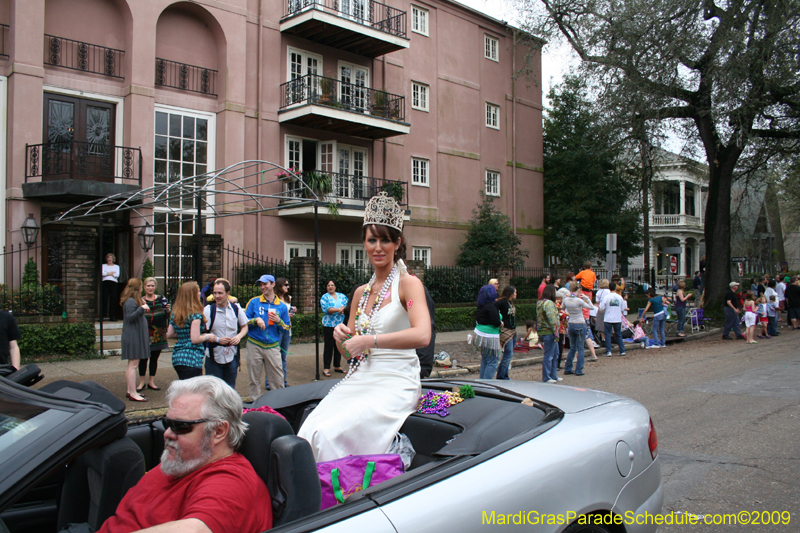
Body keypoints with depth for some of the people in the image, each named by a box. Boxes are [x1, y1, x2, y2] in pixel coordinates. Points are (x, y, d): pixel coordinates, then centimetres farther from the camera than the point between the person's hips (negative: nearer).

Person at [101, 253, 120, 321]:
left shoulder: (116, 266, 19)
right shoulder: (103, 266, 19)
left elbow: (117, 275, 1)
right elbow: (102, 273, -1)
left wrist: (107, 273, 1)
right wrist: (112, 273, 0)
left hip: (114, 283, 0)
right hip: (105, 282, 0)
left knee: (113, 299, -6)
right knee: (104, 299, -8)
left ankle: (112, 316, -4)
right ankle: (103, 315, -7)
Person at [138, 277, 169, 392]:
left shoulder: (161, 299, 6)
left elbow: (166, 316, 6)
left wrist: (167, 310, -13)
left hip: (158, 334, 2)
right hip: (145, 334, -2)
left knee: (154, 358, 10)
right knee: (143, 358, 1)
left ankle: (151, 382, 19)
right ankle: (141, 383, 13)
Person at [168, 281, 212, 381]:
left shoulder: (175, 313, 10)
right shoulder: (195, 314, -13)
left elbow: (170, 334, 15)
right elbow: (195, 339, -18)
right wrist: (207, 336, -1)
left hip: (177, 357, 8)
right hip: (192, 359, -8)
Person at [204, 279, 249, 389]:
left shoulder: (236, 309, 1)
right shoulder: (208, 310, -8)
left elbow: (244, 326, 12)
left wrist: (239, 336, -8)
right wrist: (217, 340, -24)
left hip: (232, 356, 3)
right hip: (214, 357, -3)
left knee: (230, 390, 14)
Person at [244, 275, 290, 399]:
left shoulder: (281, 306, 7)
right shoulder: (254, 302, 5)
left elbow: (287, 328, 9)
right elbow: (244, 321, 3)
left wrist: (279, 321, -10)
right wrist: (256, 320, -14)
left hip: (273, 347, 0)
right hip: (255, 346, 0)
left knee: (278, 379, -1)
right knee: (254, 379, 5)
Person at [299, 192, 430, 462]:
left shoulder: (408, 284, -4)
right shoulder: (361, 292, 15)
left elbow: (422, 335, -23)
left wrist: (369, 340, -22)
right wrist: (341, 336, 0)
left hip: (395, 382, -6)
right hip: (358, 379, 6)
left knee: (330, 433, -26)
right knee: (308, 432, -19)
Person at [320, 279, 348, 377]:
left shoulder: (341, 296, 13)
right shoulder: (324, 297, 0)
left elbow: (348, 305, 3)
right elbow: (326, 309, -15)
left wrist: (343, 308, -17)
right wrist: (338, 309, -20)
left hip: (340, 324, 4)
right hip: (329, 325, -4)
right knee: (329, 346, -3)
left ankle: (337, 366, 22)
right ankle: (326, 368, 2)